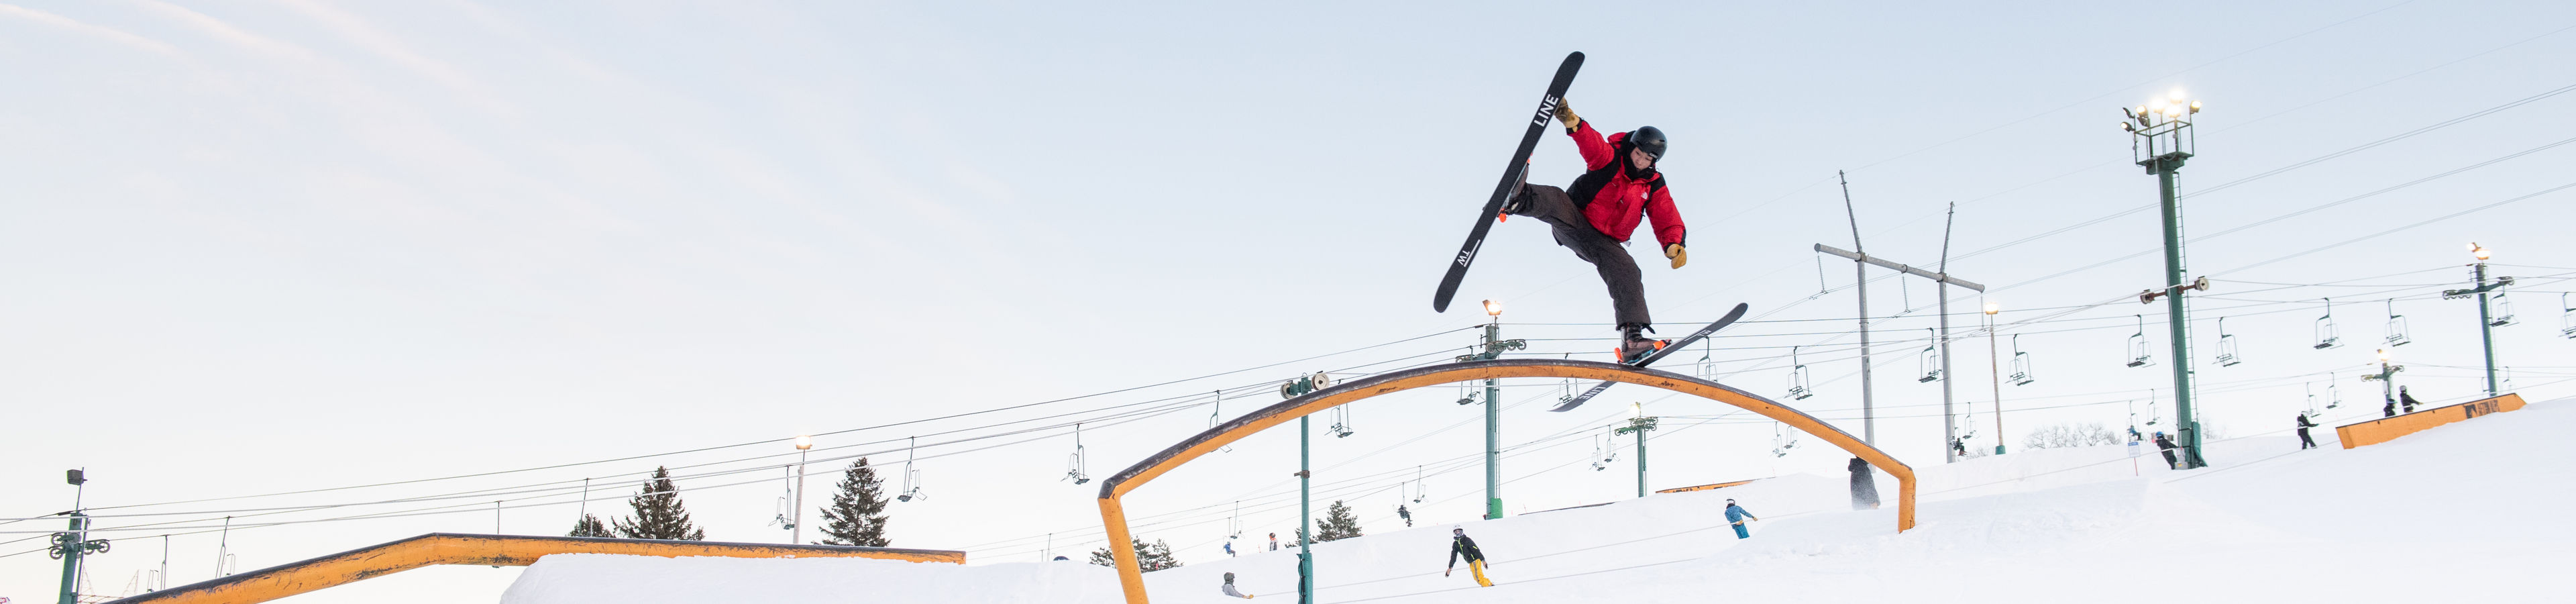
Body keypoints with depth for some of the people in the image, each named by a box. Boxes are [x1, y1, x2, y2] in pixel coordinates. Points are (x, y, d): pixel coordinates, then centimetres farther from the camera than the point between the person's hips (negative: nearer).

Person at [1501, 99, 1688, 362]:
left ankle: (1631, 339, -22)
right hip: (1572, 222, -3)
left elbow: (1667, 219, -3)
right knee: (1554, 199, -33)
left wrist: (1674, 244, -25)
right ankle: (1518, 199, -68)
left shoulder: (1654, 186, 4)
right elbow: (1592, 143, -28)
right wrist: (1572, 122, -50)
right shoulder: (1609, 157, -7)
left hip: (1604, 242, 4)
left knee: (1627, 272, -19)